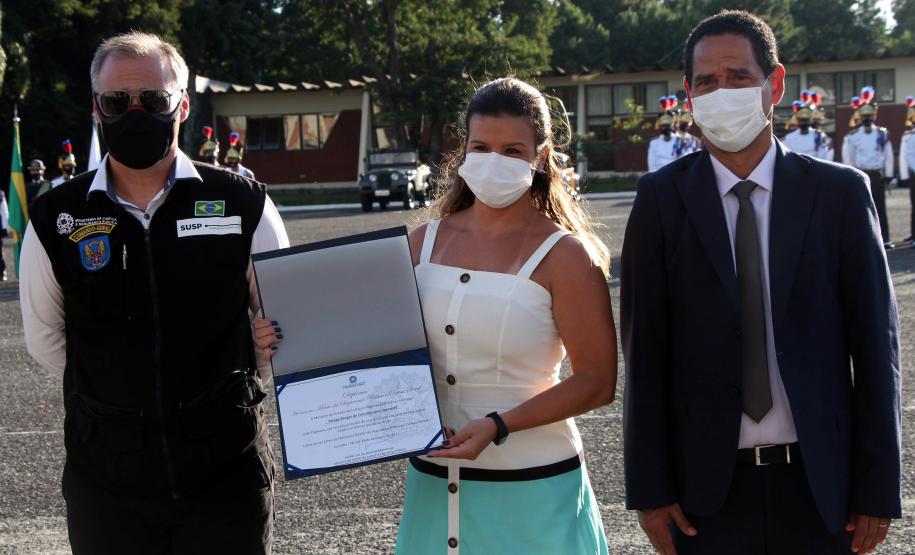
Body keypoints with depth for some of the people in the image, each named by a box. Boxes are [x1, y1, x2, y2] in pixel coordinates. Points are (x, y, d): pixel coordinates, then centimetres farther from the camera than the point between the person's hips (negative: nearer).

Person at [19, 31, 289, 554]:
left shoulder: (244, 206, -3)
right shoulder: (56, 221, -1)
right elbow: (46, 341, 11)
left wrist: (230, 390, 3)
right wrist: (118, 391, 7)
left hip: (230, 474, 0)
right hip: (106, 483, 1)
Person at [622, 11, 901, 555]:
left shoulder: (840, 191, 0)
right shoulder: (662, 198, -1)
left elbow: (876, 342, 0)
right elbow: (644, 351, -2)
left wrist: (879, 488, -2)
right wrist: (649, 489, -4)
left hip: (822, 484, 1)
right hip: (707, 487, 0)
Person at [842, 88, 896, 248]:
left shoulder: (883, 134, 5)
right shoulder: (852, 136, 1)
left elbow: (888, 155, 5)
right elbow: (847, 157, 0)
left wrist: (889, 175, 1)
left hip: (878, 175, 1)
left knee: (880, 208, 3)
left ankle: (884, 239, 5)